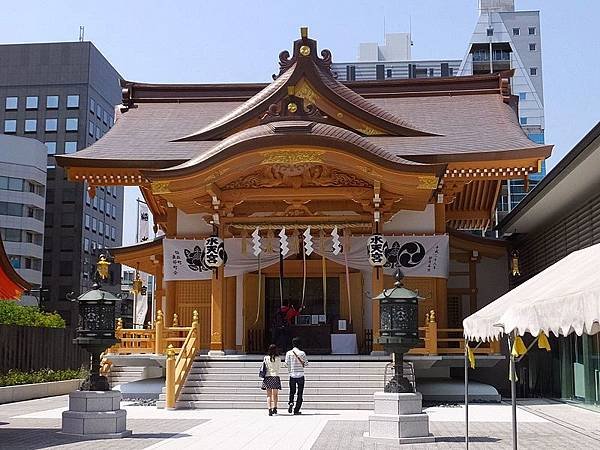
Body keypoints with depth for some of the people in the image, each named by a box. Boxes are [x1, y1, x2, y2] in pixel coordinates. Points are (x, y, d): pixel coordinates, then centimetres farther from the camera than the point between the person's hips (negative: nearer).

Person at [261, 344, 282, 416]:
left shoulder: (266, 358, -2)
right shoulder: (278, 359, -4)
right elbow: (279, 367, 8)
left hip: (267, 377, 1)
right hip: (276, 376, -1)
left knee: (269, 395, 2)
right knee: (275, 394, 15)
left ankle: (269, 409, -12)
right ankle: (274, 408, 10)